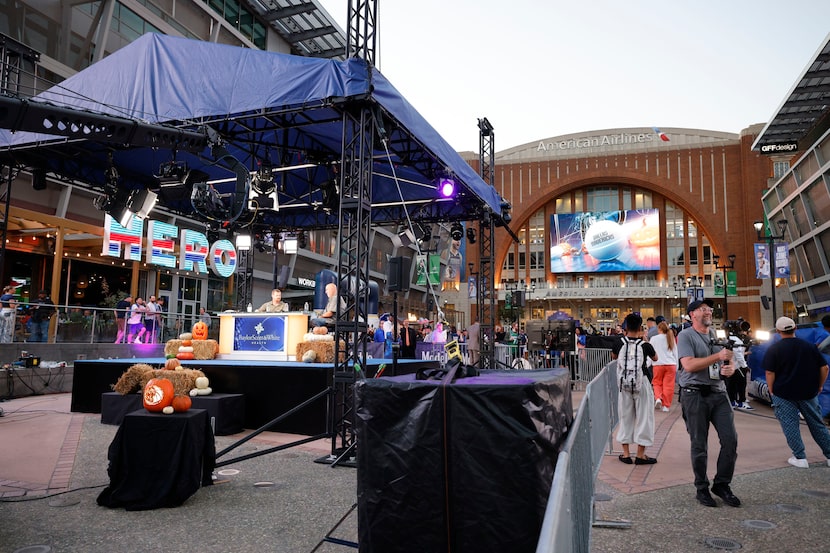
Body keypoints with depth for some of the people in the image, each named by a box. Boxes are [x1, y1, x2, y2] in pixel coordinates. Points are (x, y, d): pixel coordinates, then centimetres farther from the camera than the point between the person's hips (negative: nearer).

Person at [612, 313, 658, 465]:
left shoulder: (619, 344, -7)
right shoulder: (645, 345, -11)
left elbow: (613, 356, 15)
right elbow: (655, 358, 10)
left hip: (624, 384, 2)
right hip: (641, 384, -2)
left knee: (625, 418, 12)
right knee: (643, 418, 8)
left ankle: (626, 454, 16)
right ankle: (640, 455, 12)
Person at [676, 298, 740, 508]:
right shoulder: (685, 336, -4)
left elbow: (729, 361, 21)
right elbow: (689, 365, -17)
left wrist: (731, 368, -3)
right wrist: (717, 356, -20)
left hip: (718, 392, 5)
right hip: (695, 394, -5)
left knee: (730, 439, 0)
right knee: (699, 445, 3)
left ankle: (722, 485, 17)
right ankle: (702, 489, 17)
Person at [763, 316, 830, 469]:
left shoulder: (774, 349, -9)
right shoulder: (810, 346, 1)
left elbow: (769, 372, -13)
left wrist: (771, 391, -2)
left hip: (784, 394, -3)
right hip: (809, 393, 4)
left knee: (790, 425, 4)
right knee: (817, 423, 15)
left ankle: (800, 458, 4)